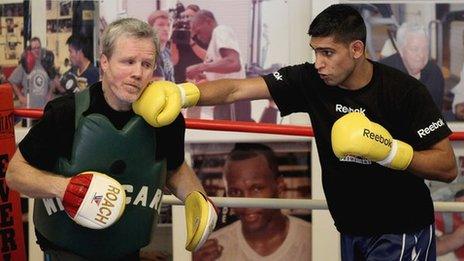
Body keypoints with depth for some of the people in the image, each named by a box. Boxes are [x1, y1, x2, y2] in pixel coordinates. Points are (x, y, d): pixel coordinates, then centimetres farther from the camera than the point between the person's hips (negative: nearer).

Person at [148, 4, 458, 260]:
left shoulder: (405, 91, -18)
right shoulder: (310, 80, -8)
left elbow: (448, 167, -14)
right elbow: (235, 90, -13)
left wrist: (389, 151, -28)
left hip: (402, 233, -5)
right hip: (352, 231, 5)